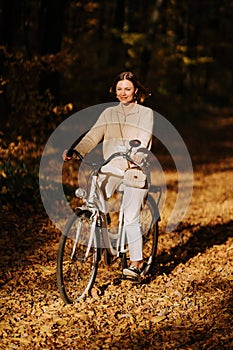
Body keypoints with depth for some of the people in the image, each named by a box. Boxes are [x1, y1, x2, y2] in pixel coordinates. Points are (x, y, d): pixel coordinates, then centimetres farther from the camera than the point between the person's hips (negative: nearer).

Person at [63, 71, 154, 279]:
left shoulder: (146, 113, 3)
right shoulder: (109, 114, 14)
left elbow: (143, 140, -11)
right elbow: (93, 136, 3)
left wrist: (134, 156, -31)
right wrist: (76, 152, -15)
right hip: (111, 168, 4)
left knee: (130, 217, -10)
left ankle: (136, 262, 0)